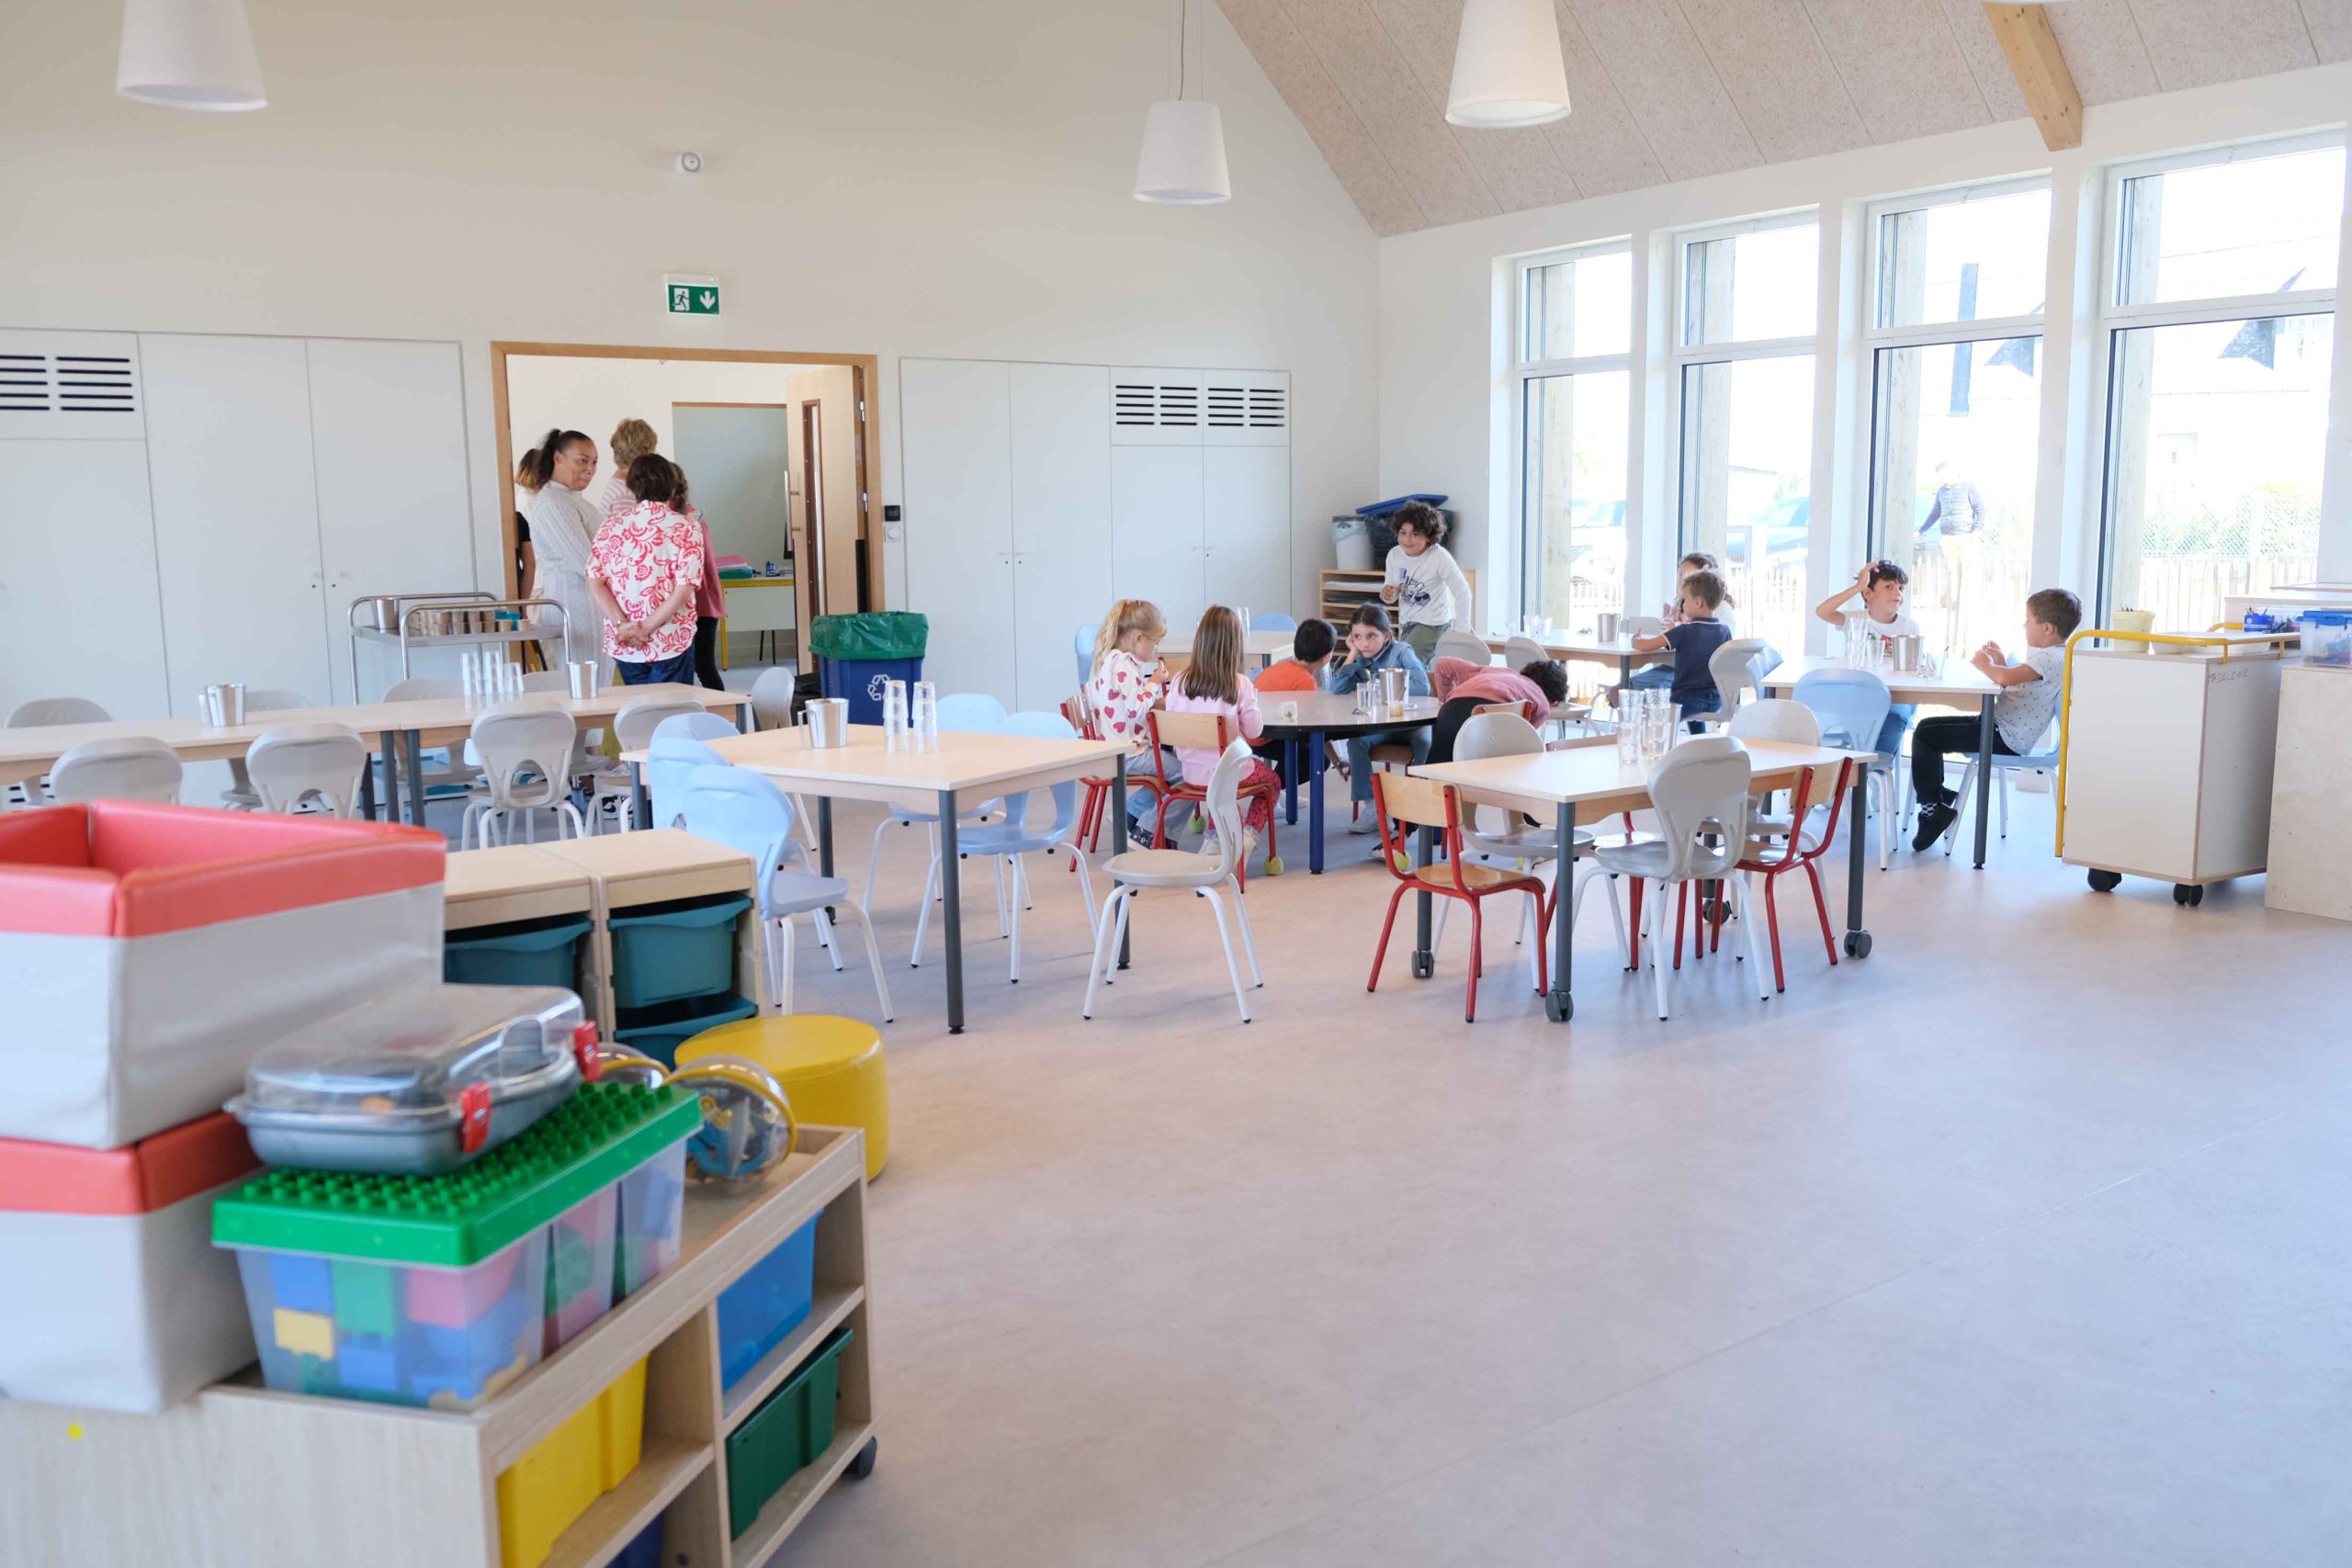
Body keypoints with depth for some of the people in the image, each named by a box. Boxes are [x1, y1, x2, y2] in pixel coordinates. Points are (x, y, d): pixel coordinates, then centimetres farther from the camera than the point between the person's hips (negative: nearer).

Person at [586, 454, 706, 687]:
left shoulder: (612, 525, 4)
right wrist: (647, 627, -12)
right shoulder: (685, 527, -6)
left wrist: (622, 624, -7)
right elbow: (685, 587, -15)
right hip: (670, 641, -3)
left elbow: (595, 580, -3)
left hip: (622, 644, 3)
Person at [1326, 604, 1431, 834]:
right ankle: (1370, 808, -15)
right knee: (1356, 742, -21)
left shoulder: (1401, 652, -9)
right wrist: (1352, 654, -9)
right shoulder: (1361, 661, 5)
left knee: (1425, 741, -34)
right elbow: (1337, 688, -8)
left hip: (1412, 722, -4)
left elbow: (1423, 687, -21)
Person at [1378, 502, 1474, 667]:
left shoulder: (1439, 557, -21)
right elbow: (1392, 596, 7)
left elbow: (1462, 592, -15)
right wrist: (1386, 594, -17)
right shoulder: (1394, 555, -6)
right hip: (1407, 622, 6)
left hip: (1433, 623, -6)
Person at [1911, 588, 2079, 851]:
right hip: (2001, 727, 11)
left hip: (2006, 738, -11)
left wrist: (1986, 664, -14)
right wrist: (2001, 662, 10)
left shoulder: (2051, 659, -20)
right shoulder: (2051, 656, 14)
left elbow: (2005, 678, -34)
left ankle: (1933, 807, -9)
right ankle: (1936, 792, 24)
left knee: (1925, 737, -16)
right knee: (1928, 725, 18)